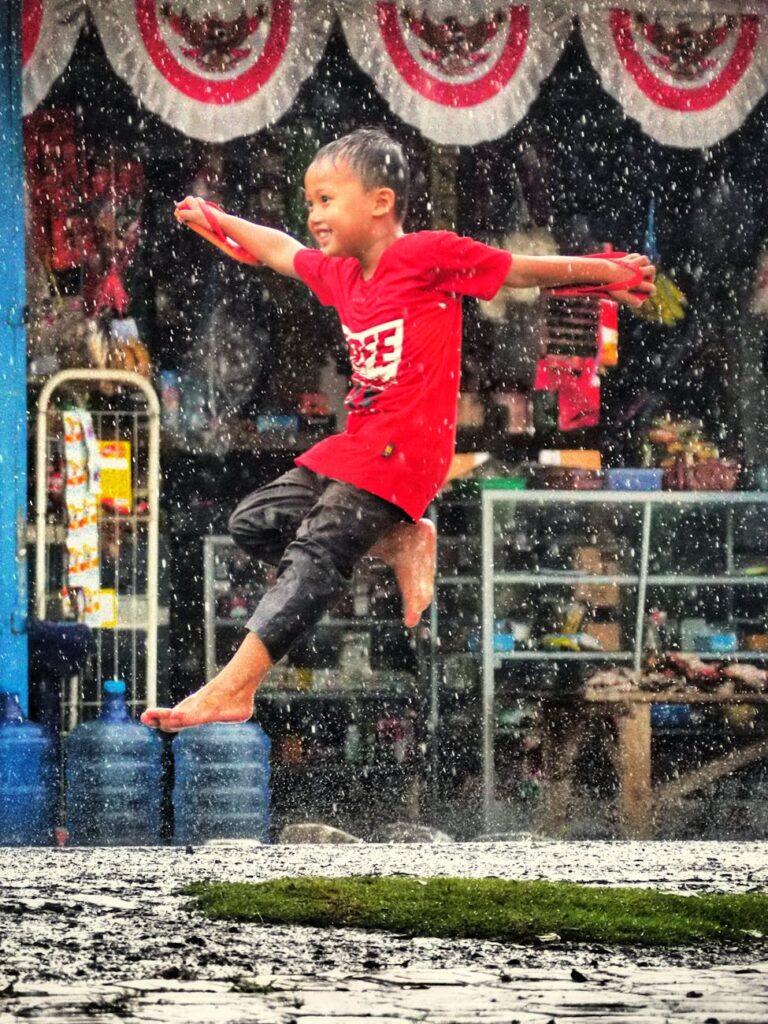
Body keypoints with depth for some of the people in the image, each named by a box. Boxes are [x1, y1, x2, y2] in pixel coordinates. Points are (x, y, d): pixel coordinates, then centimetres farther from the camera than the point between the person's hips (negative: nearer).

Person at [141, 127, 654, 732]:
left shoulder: (427, 255, -10)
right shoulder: (340, 274, 12)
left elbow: (522, 271, -2)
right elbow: (281, 251, 32)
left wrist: (609, 273, 4)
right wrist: (216, 220, 41)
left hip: (401, 453, -9)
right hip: (356, 445, 9)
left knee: (314, 558, -17)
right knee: (254, 524, 5)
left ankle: (234, 688, -23)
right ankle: (401, 542, 8)